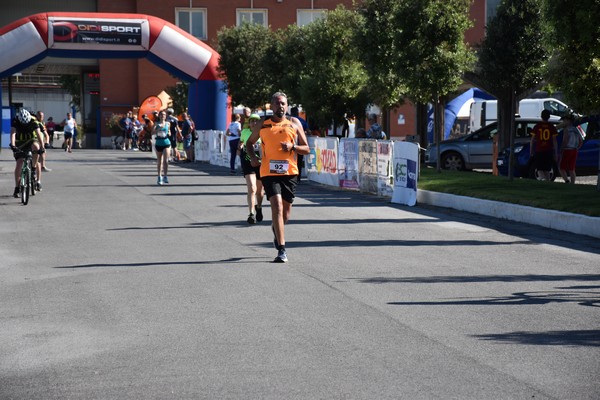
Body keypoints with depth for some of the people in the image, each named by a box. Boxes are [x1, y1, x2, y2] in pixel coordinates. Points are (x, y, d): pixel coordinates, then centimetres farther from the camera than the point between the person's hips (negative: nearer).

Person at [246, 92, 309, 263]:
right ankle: (281, 250, -18)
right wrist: (253, 157, 1)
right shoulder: (262, 126, 7)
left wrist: (292, 147, -12)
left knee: (286, 210, 11)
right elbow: (249, 142, 21)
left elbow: (306, 149, 8)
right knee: (277, 205, -18)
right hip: (269, 172, -2)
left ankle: (276, 229, 48)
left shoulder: (294, 123, 7)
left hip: (290, 172, 2)